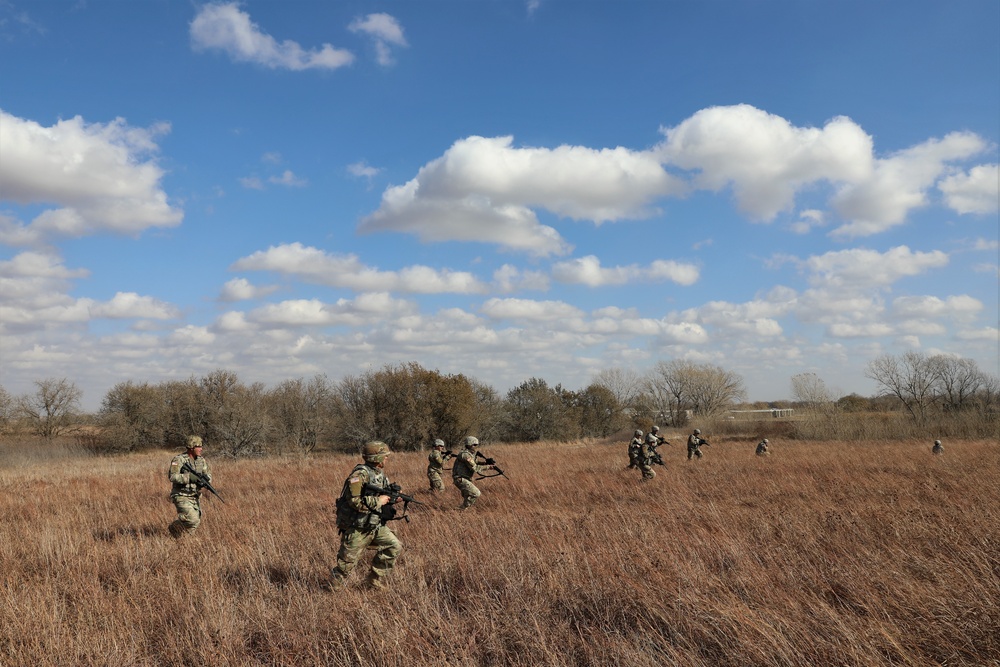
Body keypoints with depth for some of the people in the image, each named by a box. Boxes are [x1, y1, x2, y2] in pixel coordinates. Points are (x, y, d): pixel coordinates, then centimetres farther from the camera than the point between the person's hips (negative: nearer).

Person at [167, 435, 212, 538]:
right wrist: (190, 477, -30)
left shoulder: (201, 460, 6)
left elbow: (208, 474, 11)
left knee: (196, 522, 8)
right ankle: (174, 529, 5)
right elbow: (172, 476, -24)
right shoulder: (179, 460, -14)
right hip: (182, 497, -7)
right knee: (193, 520, -20)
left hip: (195, 497, 7)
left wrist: (206, 477, -14)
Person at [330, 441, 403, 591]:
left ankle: (376, 579, 13)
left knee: (394, 547, 1)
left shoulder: (380, 474, 7)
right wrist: (378, 501, -22)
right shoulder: (360, 474, -22)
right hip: (357, 528, -8)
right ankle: (335, 584, 29)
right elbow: (354, 501, -29)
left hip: (375, 525, 8)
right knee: (348, 561, 3)